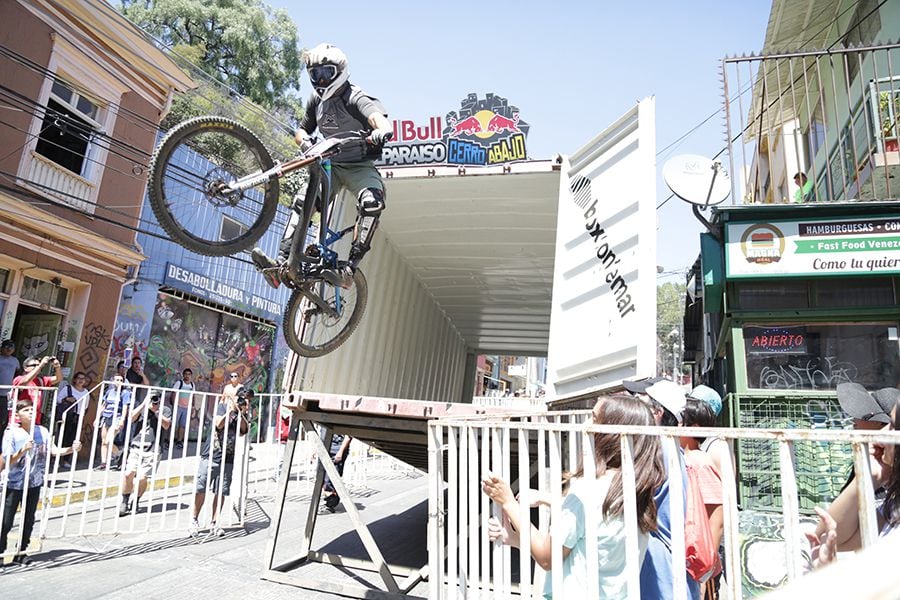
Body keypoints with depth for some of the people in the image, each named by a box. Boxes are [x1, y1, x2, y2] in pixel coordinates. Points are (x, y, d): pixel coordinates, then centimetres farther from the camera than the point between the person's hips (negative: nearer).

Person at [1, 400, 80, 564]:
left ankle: (21, 552, 27)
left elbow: (54, 450, -5)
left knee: (28, 520, 13)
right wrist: (23, 450, -31)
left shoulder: (42, 431, -1)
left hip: (34, 483, 4)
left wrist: (71, 449, -22)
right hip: (14, 484, -4)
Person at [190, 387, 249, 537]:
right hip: (210, 455, -3)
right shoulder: (223, 406, 1)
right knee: (201, 489, 2)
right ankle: (194, 521, 19)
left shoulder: (242, 414, 11)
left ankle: (213, 523, 14)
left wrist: (239, 412, -16)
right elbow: (219, 424, -14)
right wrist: (230, 410, -20)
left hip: (227, 459, 3)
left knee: (221, 492, 2)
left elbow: (244, 429, -8)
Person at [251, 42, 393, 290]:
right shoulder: (316, 100, 6)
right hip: (330, 164, 6)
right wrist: (305, 141, -11)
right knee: (302, 201, -15)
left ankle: (348, 269, -37)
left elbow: (377, 117, -35)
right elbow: (301, 130, 15)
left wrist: (381, 130, -60)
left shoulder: (355, 98, -14)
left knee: (372, 202, -34)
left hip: (359, 166, -5)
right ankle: (281, 263, -19)